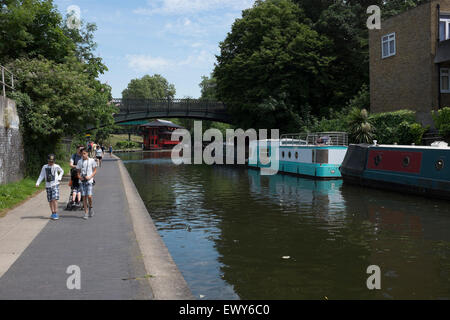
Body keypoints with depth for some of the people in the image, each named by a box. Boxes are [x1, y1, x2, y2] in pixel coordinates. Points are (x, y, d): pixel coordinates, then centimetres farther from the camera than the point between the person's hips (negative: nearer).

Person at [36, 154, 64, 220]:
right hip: (48, 185, 3)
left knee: (55, 199, -13)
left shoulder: (56, 166, 0)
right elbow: (41, 176, 5)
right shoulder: (44, 167, 4)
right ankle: (53, 213, 18)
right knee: (50, 200, 7)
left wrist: (59, 178, 4)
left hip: (55, 185, -3)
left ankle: (56, 214, -10)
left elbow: (62, 171, 18)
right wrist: (37, 183, -7)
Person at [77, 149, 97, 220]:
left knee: (89, 196, -12)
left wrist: (90, 177, -12)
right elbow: (78, 172, 15)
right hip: (83, 181, 3)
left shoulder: (92, 161, 0)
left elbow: (95, 171, 3)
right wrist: (79, 176, -6)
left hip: (89, 181, -3)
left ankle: (90, 207, 17)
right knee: (84, 197, 2)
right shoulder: (80, 161, 8)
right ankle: (86, 213, 8)